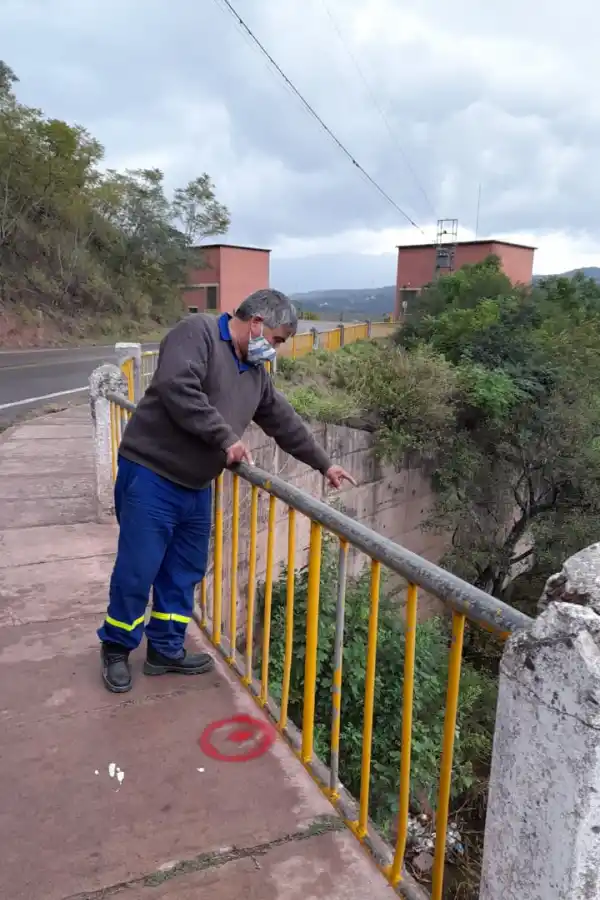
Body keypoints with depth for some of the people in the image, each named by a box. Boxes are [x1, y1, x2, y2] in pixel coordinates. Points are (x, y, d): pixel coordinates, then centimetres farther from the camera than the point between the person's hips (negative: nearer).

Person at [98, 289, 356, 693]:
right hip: (151, 476, -8)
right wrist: (226, 437, -21)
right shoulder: (198, 332, -12)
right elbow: (177, 387, -27)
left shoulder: (256, 372, 13)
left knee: (185, 572, 13)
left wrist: (324, 464, 24)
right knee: (137, 570, 1)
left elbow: (285, 421, 21)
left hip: (196, 487, 8)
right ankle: (116, 648, 22)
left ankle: (166, 649, 29)